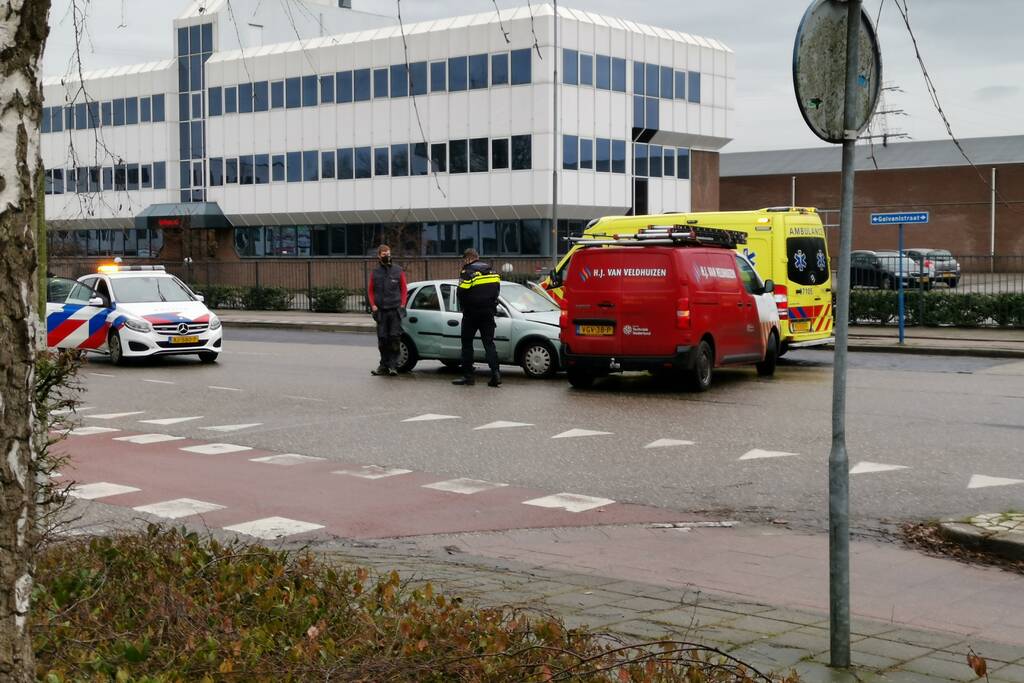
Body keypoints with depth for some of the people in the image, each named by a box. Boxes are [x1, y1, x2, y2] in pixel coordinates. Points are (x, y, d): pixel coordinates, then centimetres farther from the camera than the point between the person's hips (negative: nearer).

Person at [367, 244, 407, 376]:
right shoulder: (375, 273, 7)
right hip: (381, 311, 1)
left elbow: (404, 289, 7)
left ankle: (393, 365, -1)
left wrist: (402, 304, -3)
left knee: (395, 338, -5)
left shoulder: (398, 271, 4)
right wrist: (373, 305, -1)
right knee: (382, 339, 4)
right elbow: (370, 290, 11)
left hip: (395, 310, -1)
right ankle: (384, 365, 13)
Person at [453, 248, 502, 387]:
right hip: (488, 313, 5)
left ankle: (468, 375, 4)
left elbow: (461, 293, -12)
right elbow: (497, 289, 15)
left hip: (472, 313, -5)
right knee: (489, 343, 7)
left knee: (467, 343, 6)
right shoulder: (491, 271, 11)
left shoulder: (467, 272, -10)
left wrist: (463, 308, 5)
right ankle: (495, 374, -7)